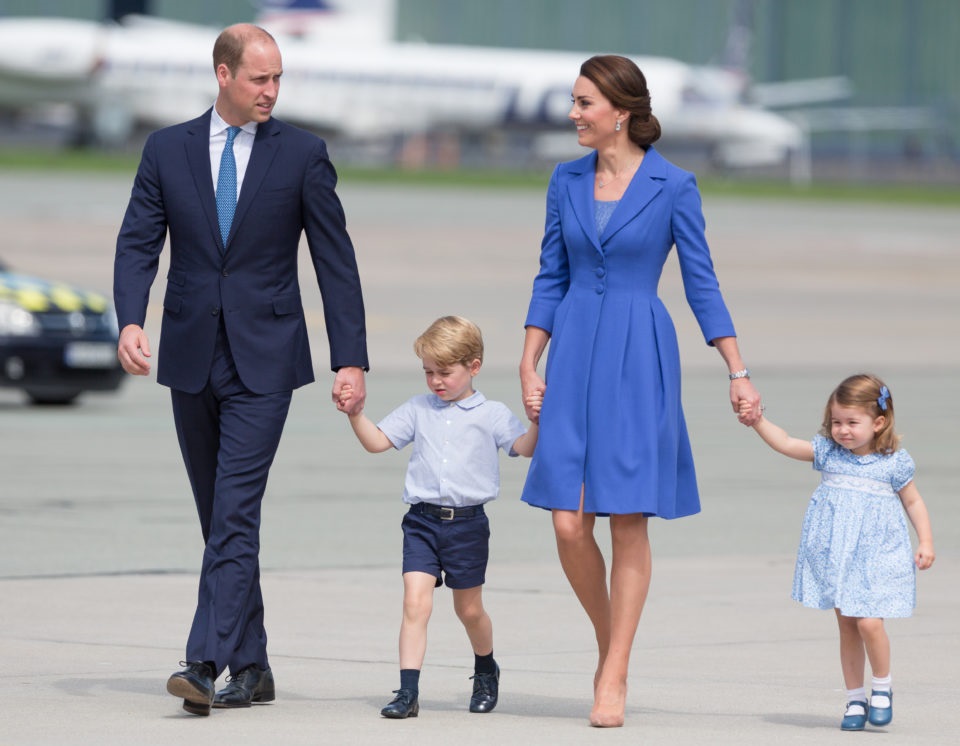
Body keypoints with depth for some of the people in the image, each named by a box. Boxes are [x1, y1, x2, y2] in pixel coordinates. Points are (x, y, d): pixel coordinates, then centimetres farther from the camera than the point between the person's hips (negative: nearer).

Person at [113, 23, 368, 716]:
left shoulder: (302, 154, 0)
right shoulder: (167, 150, 5)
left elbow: (336, 261, 0)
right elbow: (138, 243, 0)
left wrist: (351, 359, -5)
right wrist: (131, 321, -18)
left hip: (263, 359, -3)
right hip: (191, 354, 3)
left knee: (235, 514, -14)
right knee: (220, 519, 9)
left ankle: (206, 664, -21)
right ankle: (251, 667, 17)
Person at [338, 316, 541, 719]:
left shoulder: (491, 414, 3)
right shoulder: (418, 410, 10)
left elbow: (525, 448, -4)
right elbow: (377, 441, 9)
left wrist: (535, 420, -21)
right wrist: (355, 413, -6)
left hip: (468, 523, -1)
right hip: (422, 522, 1)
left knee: (469, 610, 12)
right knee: (415, 602, -12)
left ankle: (486, 670, 40)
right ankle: (408, 692, -14)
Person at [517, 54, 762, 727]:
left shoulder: (673, 187, -4)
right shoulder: (567, 181, 7)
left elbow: (702, 284, 0)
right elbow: (551, 280, 12)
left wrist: (739, 373, -3)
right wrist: (529, 365, 4)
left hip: (640, 359, -3)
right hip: (574, 355, 3)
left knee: (629, 522, -4)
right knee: (570, 525, -3)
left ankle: (614, 678, 3)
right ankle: (608, 640, 21)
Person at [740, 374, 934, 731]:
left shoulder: (893, 462, -4)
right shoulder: (828, 452, 3)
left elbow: (913, 502, 5)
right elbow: (786, 444, 1)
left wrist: (926, 542, -2)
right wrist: (758, 422, -11)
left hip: (875, 553, -4)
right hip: (834, 554, 4)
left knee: (869, 622, -15)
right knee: (846, 625, 8)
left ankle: (882, 688, 8)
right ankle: (855, 699, 18)